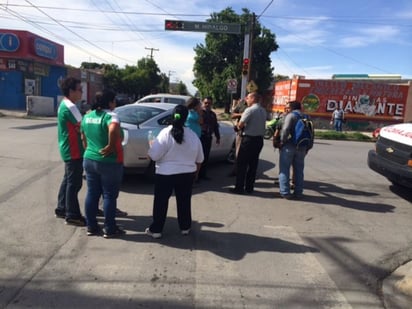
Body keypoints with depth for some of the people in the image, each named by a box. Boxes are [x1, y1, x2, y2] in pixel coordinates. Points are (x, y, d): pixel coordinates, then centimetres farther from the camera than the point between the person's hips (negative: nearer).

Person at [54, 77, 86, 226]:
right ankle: (72, 216, 4)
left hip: (69, 149, 10)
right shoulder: (70, 107, -19)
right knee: (74, 183, -4)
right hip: (73, 151, -10)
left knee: (68, 180, 18)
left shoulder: (65, 104, 14)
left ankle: (61, 209, 29)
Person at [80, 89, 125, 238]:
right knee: (109, 196, 3)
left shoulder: (87, 117, 9)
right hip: (109, 163, -7)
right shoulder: (110, 115, -16)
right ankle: (110, 229, 13)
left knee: (92, 194, 14)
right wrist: (111, 146, -25)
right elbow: (113, 129, -38)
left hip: (89, 160, 7)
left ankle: (91, 227, 24)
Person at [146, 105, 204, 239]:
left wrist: (151, 147, 6)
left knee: (161, 202, 10)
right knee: (184, 201, 17)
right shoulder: (193, 135, 0)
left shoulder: (166, 132, -15)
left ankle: (156, 230, 18)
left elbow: (154, 155, -15)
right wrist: (195, 172, 23)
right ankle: (185, 227, 29)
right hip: (187, 174, 4)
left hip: (166, 174, -3)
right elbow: (199, 159, 8)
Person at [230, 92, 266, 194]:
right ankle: (249, 187, 17)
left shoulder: (249, 110, -14)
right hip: (259, 139, 7)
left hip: (249, 139, -7)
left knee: (241, 163, 1)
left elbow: (240, 125, -15)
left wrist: (239, 127, 6)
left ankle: (239, 187, 4)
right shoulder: (263, 111, 10)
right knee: (253, 164, 11)